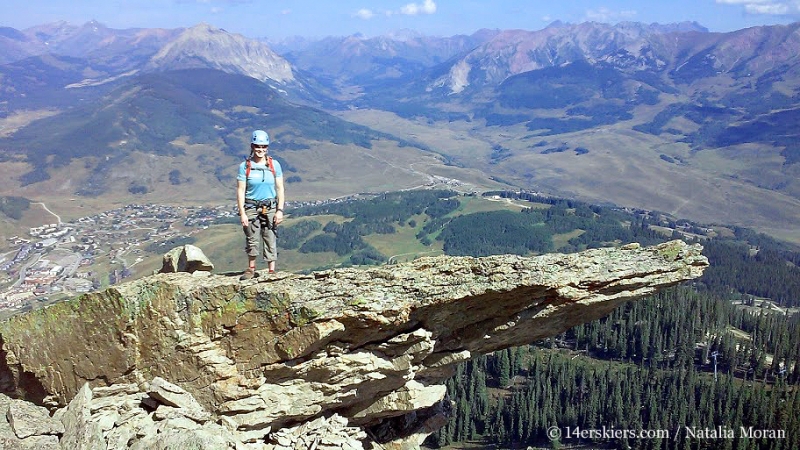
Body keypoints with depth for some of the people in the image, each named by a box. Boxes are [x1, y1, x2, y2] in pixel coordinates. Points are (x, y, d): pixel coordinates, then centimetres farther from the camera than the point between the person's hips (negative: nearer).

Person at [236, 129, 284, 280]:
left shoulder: (274, 165, 2)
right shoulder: (245, 166, -2)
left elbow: (280, 188, 4)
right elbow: (240, 190, -2)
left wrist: (280, 210, -3)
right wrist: (242, 213, -7)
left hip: (270, 208, 1)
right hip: (251, 208, 0)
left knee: (271, 241, 0)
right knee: (251, 240, 7)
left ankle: (272, 271, 6)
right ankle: (251, 269, 25)